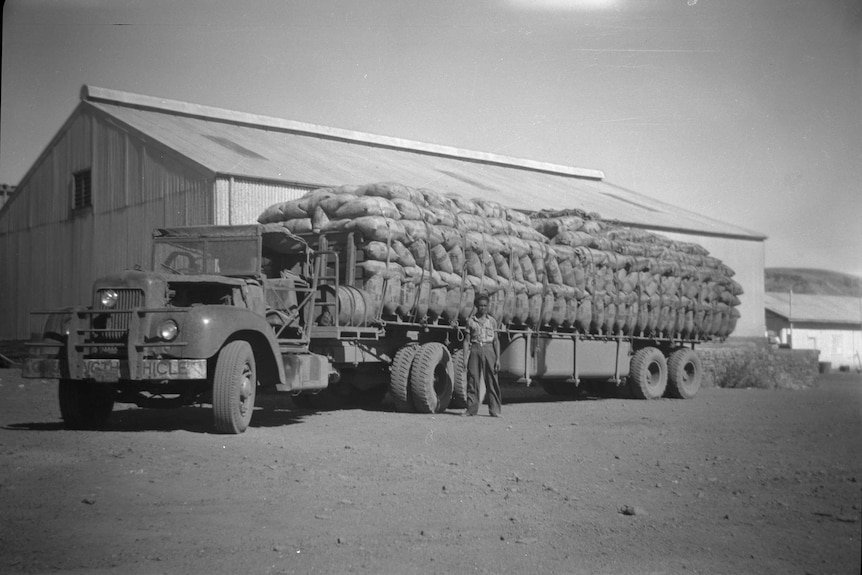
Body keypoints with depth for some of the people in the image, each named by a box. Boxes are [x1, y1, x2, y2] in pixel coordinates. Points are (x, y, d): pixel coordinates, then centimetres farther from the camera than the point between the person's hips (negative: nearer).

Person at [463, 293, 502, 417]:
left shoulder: (492, 321, 8)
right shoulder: (471, 321, 8)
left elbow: (496, 341, 8)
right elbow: (466, 340, 7)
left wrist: (498, 358, 1)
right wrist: (465, 358, -1)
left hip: (488, 350, 0)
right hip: (475, 349, 0)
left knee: (492, 381, -4)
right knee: (472, 380, -1)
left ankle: (495, 410, -1)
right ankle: (471, 409, 7)